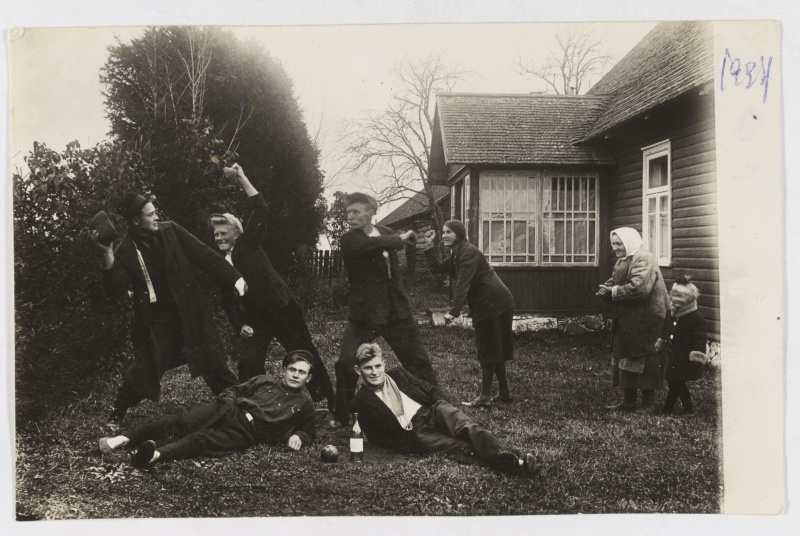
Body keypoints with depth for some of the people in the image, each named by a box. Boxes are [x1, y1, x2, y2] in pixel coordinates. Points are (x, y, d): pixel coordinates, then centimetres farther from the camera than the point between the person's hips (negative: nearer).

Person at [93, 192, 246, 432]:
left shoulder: (170, 231, -5)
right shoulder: (126, 251, -10)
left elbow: (203, 254, -5)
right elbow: (116, 290, -18)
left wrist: (234, 278, -11)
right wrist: (108, 255, -29)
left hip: (188, 310, 2)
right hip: (154, 318, -2)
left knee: (213, 359, 9)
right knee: (144, 368, 1)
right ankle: (116, 415, 23)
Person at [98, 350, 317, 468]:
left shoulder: (304, 405, 17)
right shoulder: (265, 381, 22)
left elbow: (309, 430, 23)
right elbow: (233, 391, 21)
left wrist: (298, 437, -1)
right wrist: (229, 402, -2)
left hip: (245, 433, -3)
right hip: (229, 412, 3)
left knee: (202, 439, -33)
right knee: (182, 420, -22)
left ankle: (156, 454, -54)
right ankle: (125, 440, -22)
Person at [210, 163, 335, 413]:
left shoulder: (248, 243, -5)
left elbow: (262, 212, -18)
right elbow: (227, 300, 12)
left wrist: (242, 179, -21)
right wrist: (240, 325, -1)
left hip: (282, 311, -4)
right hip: (254, 319, 4)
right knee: (248, 366, -8)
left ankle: (333, 404, 20)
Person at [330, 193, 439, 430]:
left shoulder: (385, 232, 6)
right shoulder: (349, 240, -10)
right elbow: (376, 245, -28)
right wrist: (401, 238, -16)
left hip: (396, 310, 4)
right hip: (364, 314, -4)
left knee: (418, 361, 10)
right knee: (346, 363, -11)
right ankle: (342, 416, 9)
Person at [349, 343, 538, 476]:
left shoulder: (397, 375, 16)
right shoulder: (360, 402, 5)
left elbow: (433, 391, 18)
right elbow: (375, 438, 2)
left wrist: (443, 408, -3)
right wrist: (408, 444, -10)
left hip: (430, 412, 4)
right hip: (415, 435, -4)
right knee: (461, 447, -30)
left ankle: (508, 456, -47)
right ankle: (510, 463, -51)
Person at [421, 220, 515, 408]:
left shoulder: (468, 253, -15)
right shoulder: (456, 255, 17)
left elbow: (463, 284, -24)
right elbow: (436, 268, 13)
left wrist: (453, 311, -29)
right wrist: (429, 246, 5)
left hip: (493, 304, -10)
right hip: (486, 305, 10)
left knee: (488, 351, -7)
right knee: (494, 350, 14)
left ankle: (485, 397, -3)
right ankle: (504, 393, 21)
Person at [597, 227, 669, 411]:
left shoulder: (643, 260, -15)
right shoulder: (622, 261, 14)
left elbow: (639, 288, -27)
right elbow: (614, 282, 19)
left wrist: (614, 291, -17)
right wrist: (606, 289, -4)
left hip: (646, 320, -9)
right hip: (627, 320, 9)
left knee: (645, 364, -1)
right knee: (624, 356, 11)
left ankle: (648, 403, 9)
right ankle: (628, 401, 19)